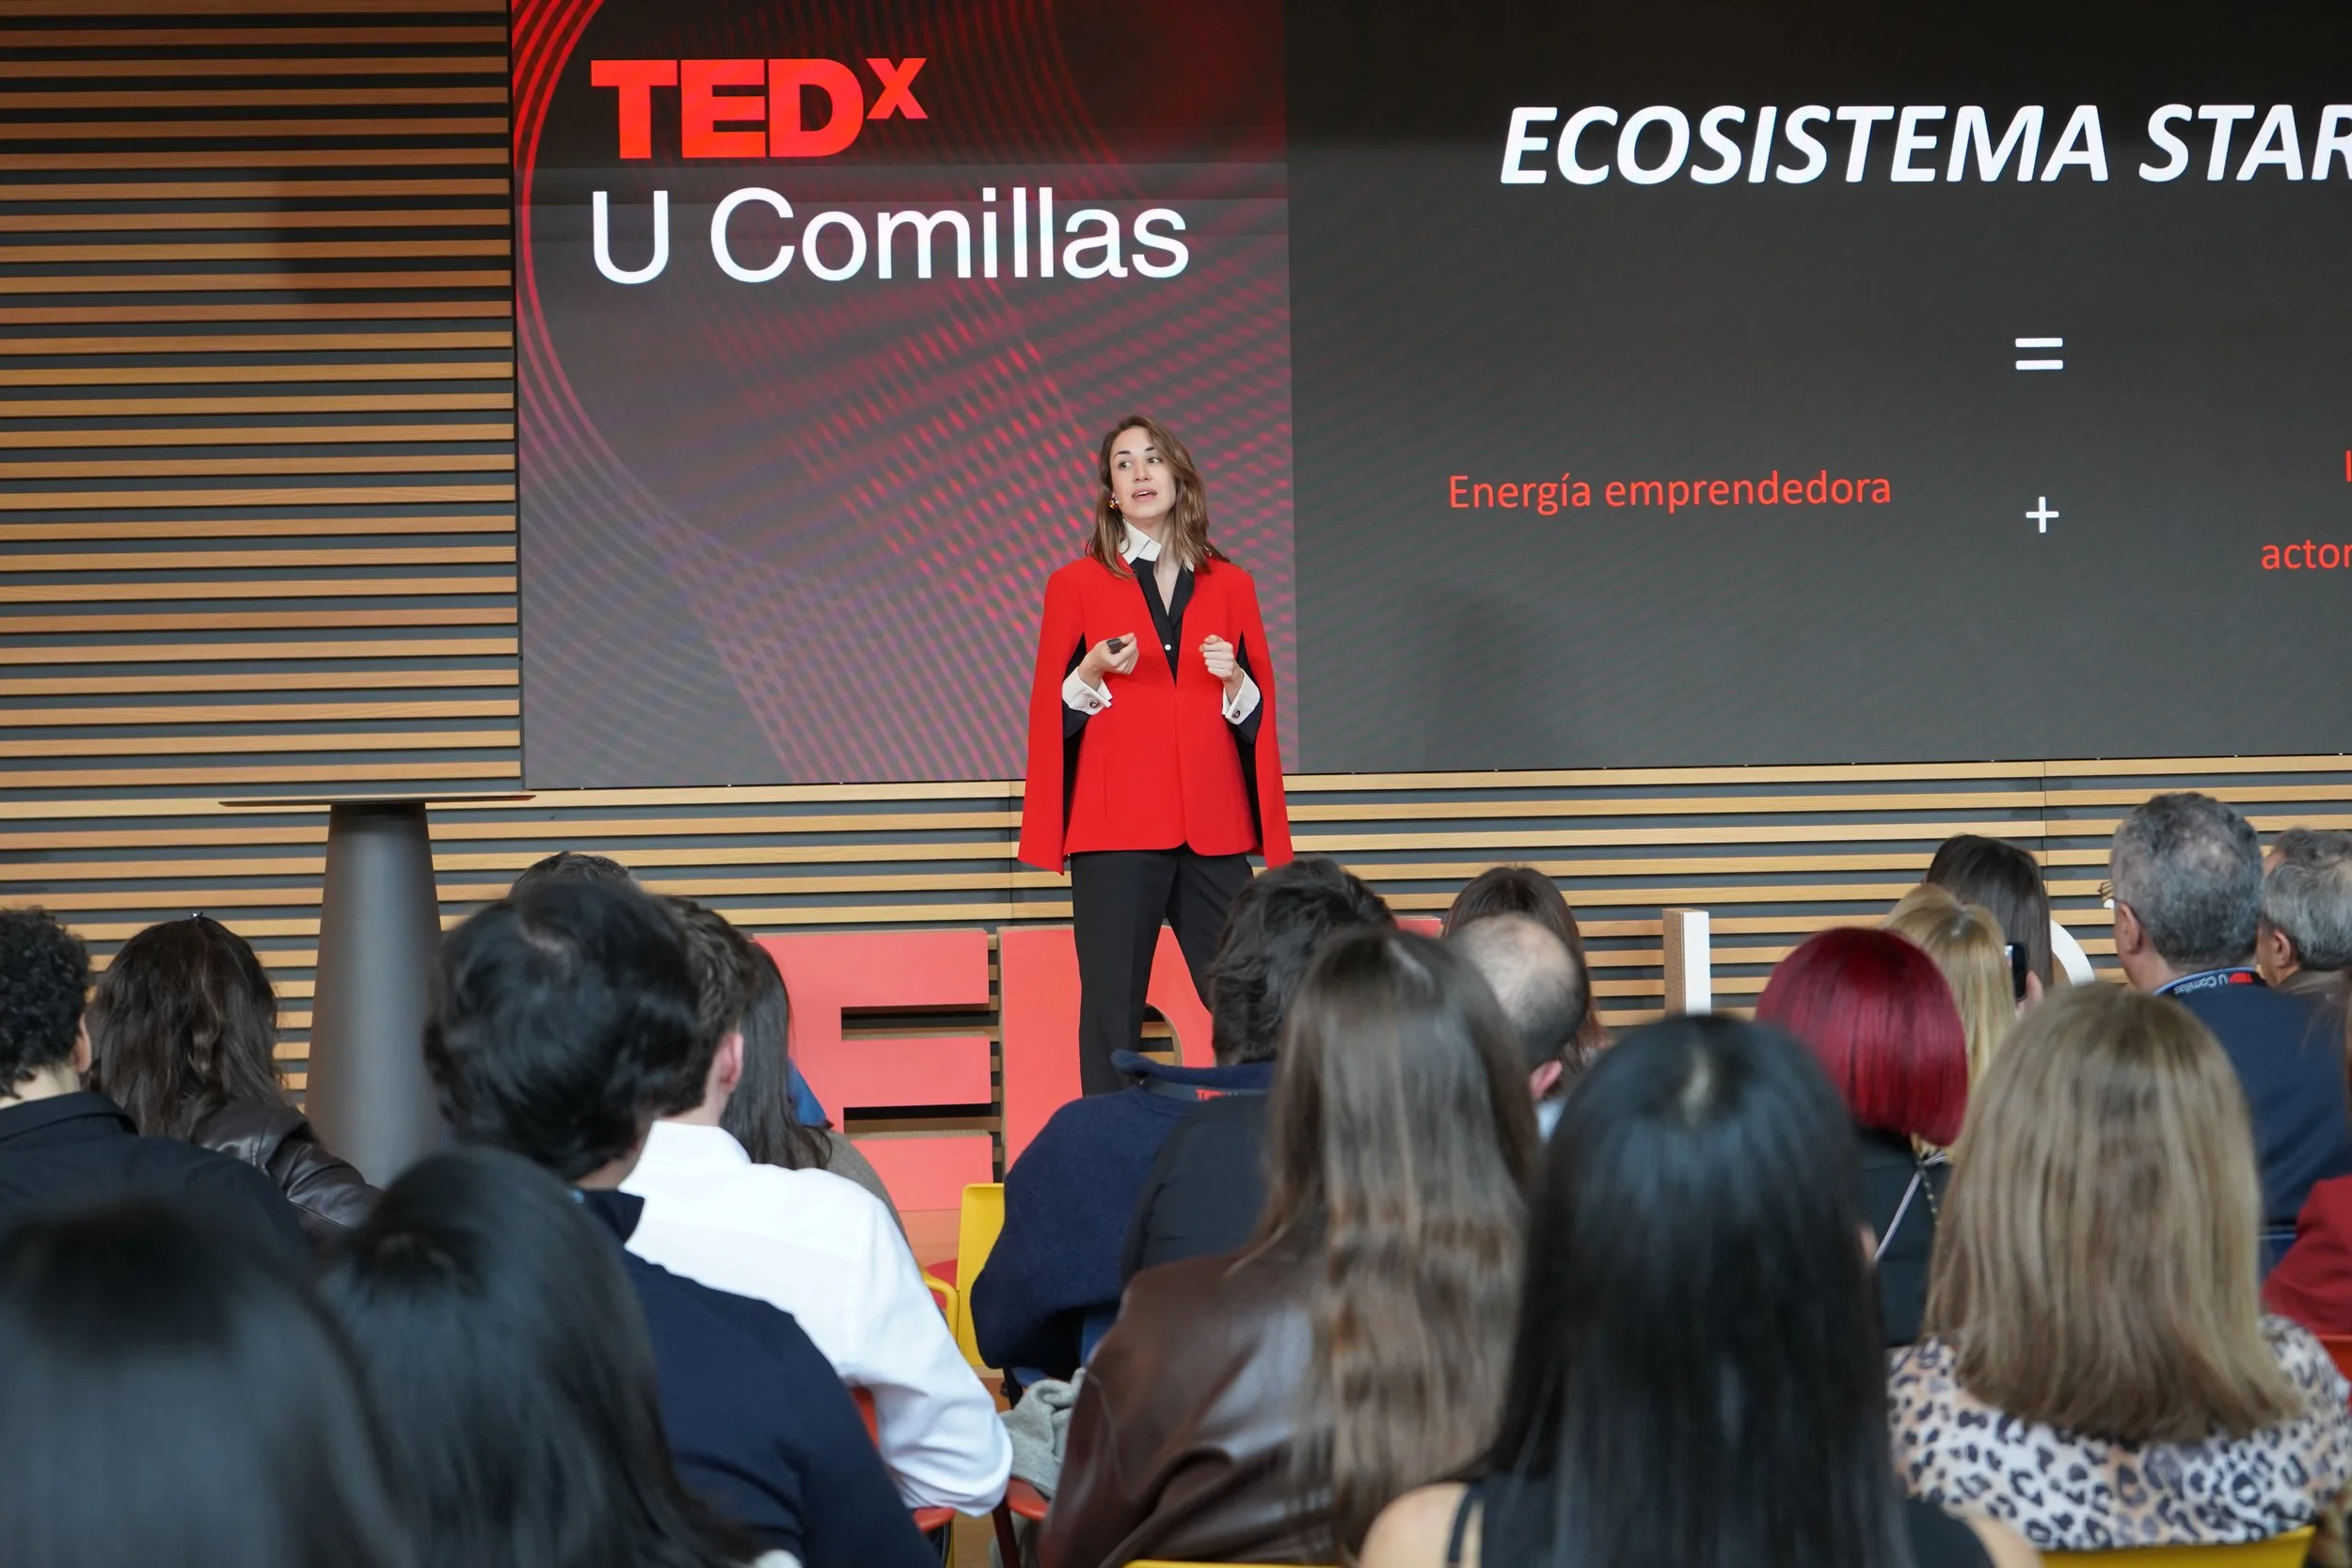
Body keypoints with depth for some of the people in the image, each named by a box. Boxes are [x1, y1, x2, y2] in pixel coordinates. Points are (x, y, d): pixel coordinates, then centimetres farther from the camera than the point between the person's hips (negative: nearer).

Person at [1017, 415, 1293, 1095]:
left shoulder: (1229, 586, 14)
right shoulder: (1077, 584, 8)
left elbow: (1260, 719, 16)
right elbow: (1050, 717, 7)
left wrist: (1234, 681, -5)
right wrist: (1094, 674, -11)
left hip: (1213, 830, 2)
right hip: (1115, 832, -2)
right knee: (1113, 1014, -4)